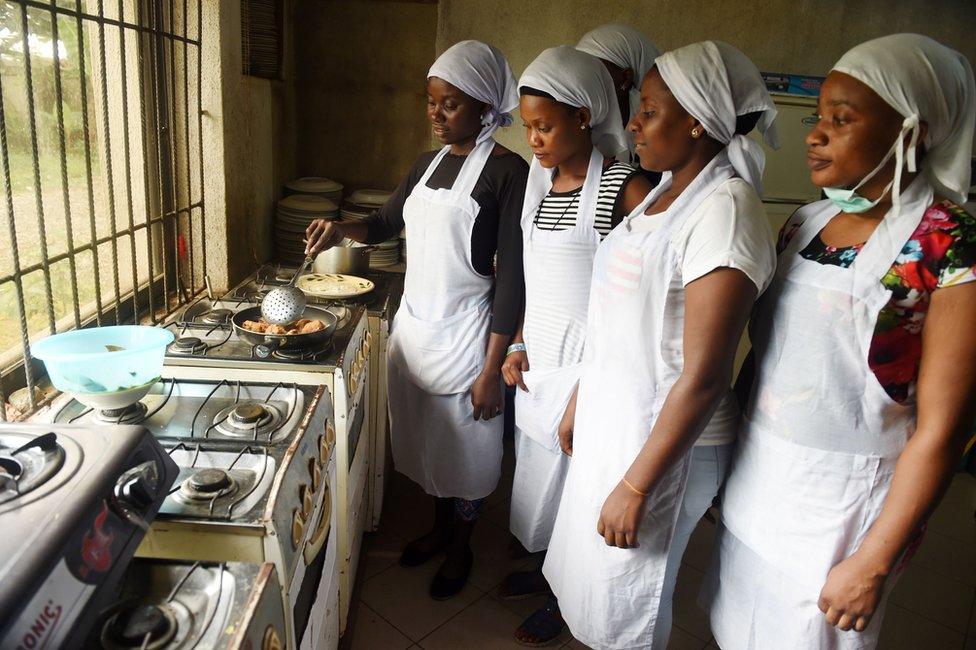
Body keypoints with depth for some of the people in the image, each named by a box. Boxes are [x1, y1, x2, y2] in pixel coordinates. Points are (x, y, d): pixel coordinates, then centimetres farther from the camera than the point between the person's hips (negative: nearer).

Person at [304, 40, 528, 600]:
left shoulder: (507, 170, -14)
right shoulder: (429, 164, 7)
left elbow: (512, 275, -17)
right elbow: (386, 223, 20)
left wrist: (493, 368, -18)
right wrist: (342, 229, -1)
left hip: (464, 332, -6)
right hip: (414, 322, 7)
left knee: (465, 444, 10)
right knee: (425, 433, 19)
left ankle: (461, 545, 35)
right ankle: (440, 525, 43)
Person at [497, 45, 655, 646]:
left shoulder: (625, 189, -17)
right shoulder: (539, 181, 6)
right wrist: (520, 345, 6)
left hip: (586, 358, -7)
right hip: (538, 353, 7)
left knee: (572, 471, 9)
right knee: (537, 462, 20)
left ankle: (565, 597, 33)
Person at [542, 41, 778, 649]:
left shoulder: (725, 209, -22)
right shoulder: (664, 192, 6)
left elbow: (704, 376, -24)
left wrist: (636, 486, -20)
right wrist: (579, 404, 18)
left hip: (663, 437, -8)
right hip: (611, 420, 8)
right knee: (589, 573, 24)